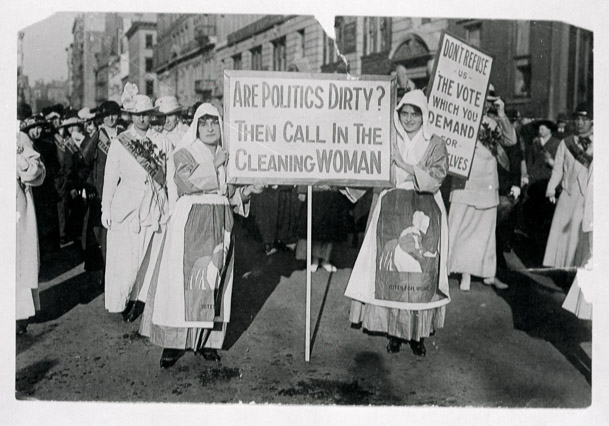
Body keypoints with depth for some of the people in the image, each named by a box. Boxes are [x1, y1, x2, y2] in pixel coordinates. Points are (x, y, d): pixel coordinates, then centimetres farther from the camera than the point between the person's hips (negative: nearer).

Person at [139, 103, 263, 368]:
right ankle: (174, 342, -1)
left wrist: (246, 191, 0)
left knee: (213, 281, 5)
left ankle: (207, 339, 13)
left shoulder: (227, 158, 17)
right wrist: (213, 165, -9)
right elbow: (187, 182, -16)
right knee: (183, 279, -7)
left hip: (219, 226, 5)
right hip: (190, 224, -5)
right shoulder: (184, 154, 1)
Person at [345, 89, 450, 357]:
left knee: (421, 272, -3)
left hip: (424, 215, -2)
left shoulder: (435, 145, 3)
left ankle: (418, 333, 8)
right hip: (392, 213, 2)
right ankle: (394, 331, 11)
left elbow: (434, 182, -8)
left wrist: (405, 166, -13)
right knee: (391, 272, -1)